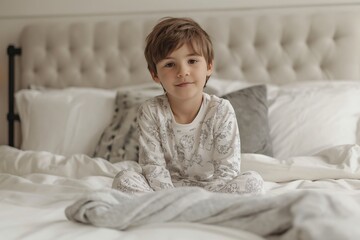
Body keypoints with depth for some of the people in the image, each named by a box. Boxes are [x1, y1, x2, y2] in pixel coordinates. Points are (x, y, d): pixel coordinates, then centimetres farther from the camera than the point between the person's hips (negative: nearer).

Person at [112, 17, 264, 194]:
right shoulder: (150, 112, -8)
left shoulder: (221, 110, -10)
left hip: (211, 189, 0)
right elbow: (152, 167, -11)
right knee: (124, 179, -23)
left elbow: (227, 170, -13)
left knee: (253, 180, -26)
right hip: (165, 190, 0)